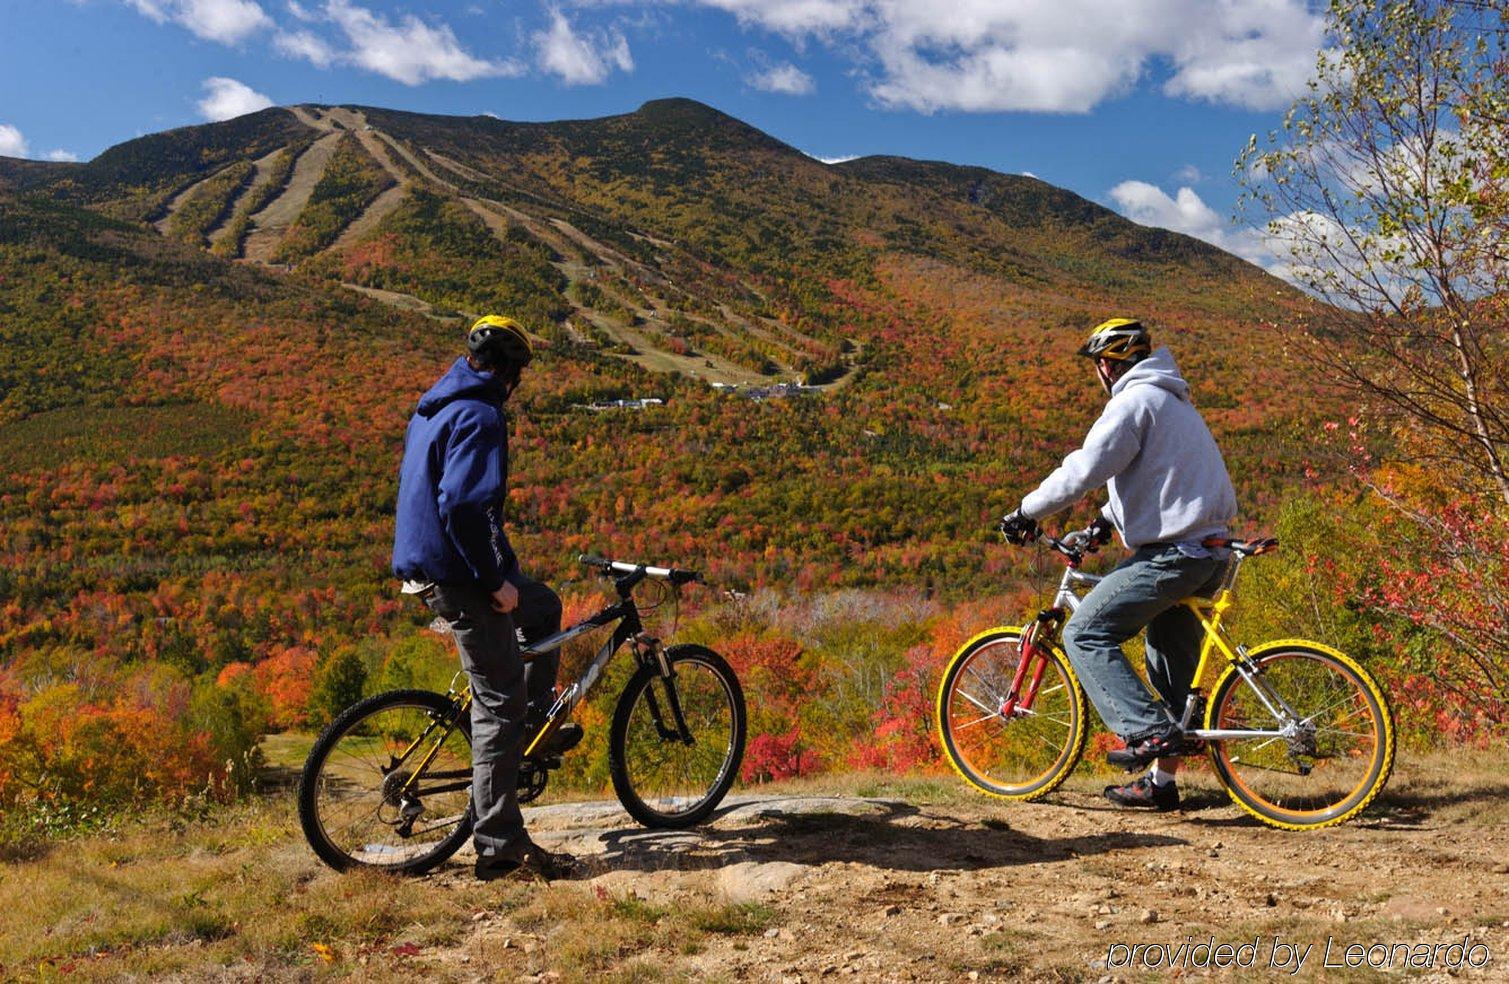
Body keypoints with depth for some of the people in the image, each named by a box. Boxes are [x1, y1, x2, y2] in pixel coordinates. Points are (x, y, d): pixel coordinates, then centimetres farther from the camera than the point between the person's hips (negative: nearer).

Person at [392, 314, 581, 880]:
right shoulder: (480, 415, -17)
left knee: (543, 607, 28)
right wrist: (496, 578, -21)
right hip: (459, 577, -10)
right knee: (499, 703, -5)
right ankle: (500, 846, 0)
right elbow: (463, 504, -28)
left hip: (430, 564, 10)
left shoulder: (436, 408, 15)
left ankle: (535, 726, 29)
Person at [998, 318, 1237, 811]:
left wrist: (1027, 511, -8)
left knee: (1085, 634, -5)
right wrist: (1106, 520, 25)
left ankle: (1149, 731, -13)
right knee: (1172, 658, 15)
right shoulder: (1173, 401, 22)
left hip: (1172, 553, -10)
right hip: (1208, 552, 10)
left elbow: (1085, 469, -18)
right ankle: (1161, 781, 22)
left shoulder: (1134, 401, -10)